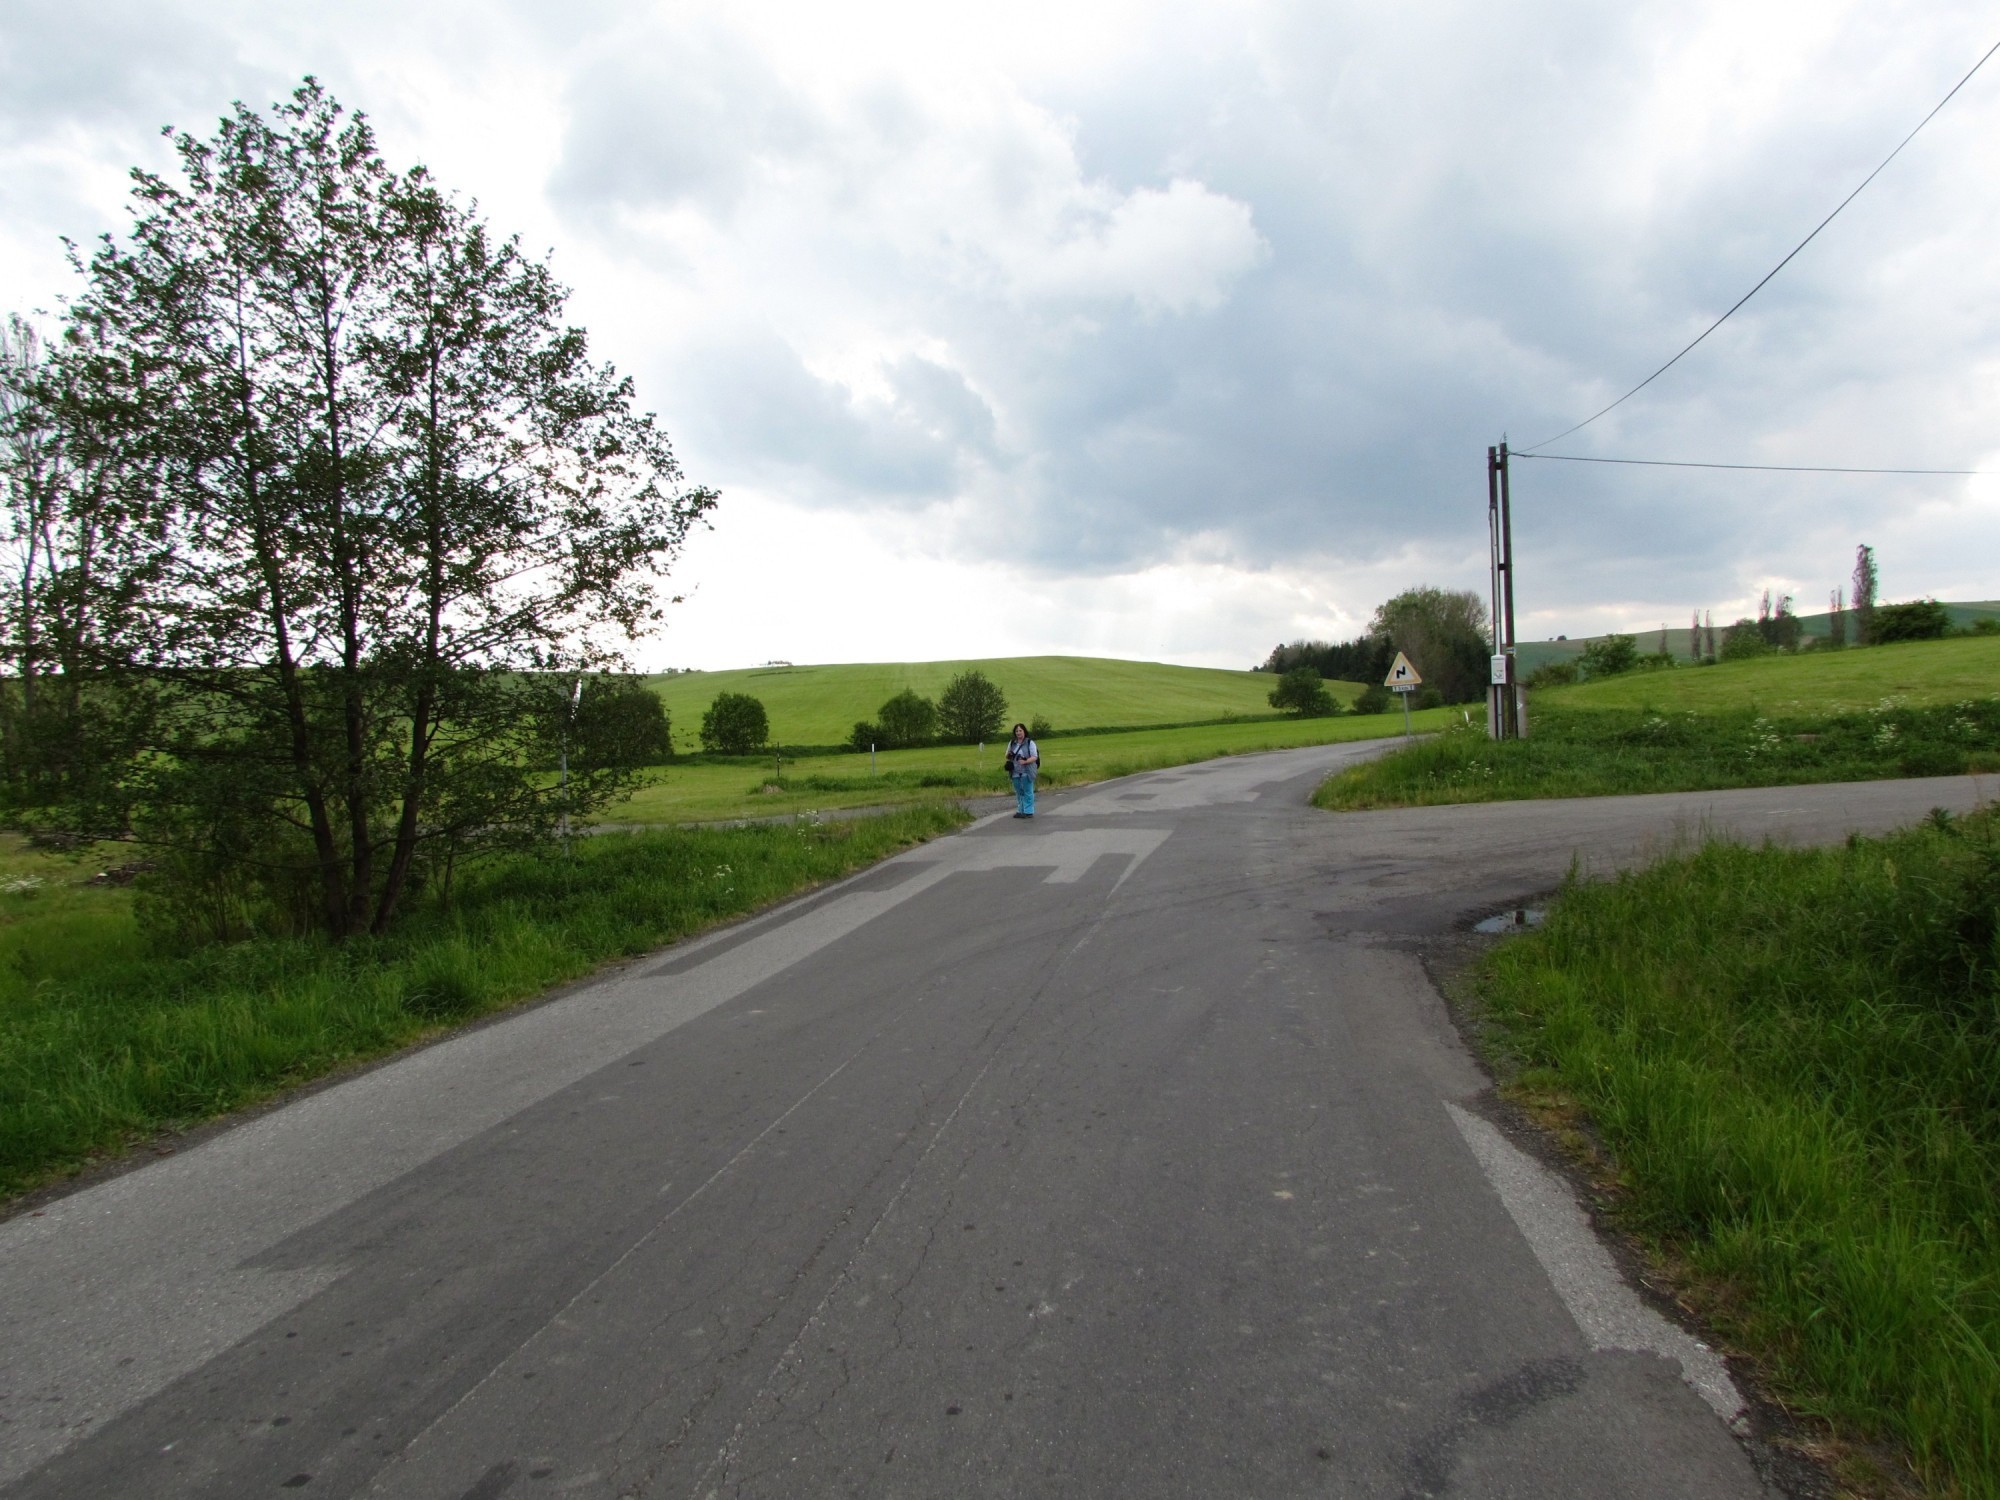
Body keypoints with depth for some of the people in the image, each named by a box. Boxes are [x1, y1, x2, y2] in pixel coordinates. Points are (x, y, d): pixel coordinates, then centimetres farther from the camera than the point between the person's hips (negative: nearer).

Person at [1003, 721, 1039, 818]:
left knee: (1027, 792, -4)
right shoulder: (1012, 743, 12)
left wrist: (1025, 761, -24)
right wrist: (1009, 755, -6)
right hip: (1015, 773, 5)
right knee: (1019, 792, 11)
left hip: (1026, 773, -5)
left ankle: (1028, 811, 0)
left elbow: (1034, 757, -8)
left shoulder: (1030, 743, -3)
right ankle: (1020, 811, 19)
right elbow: (1007, 756, 19)